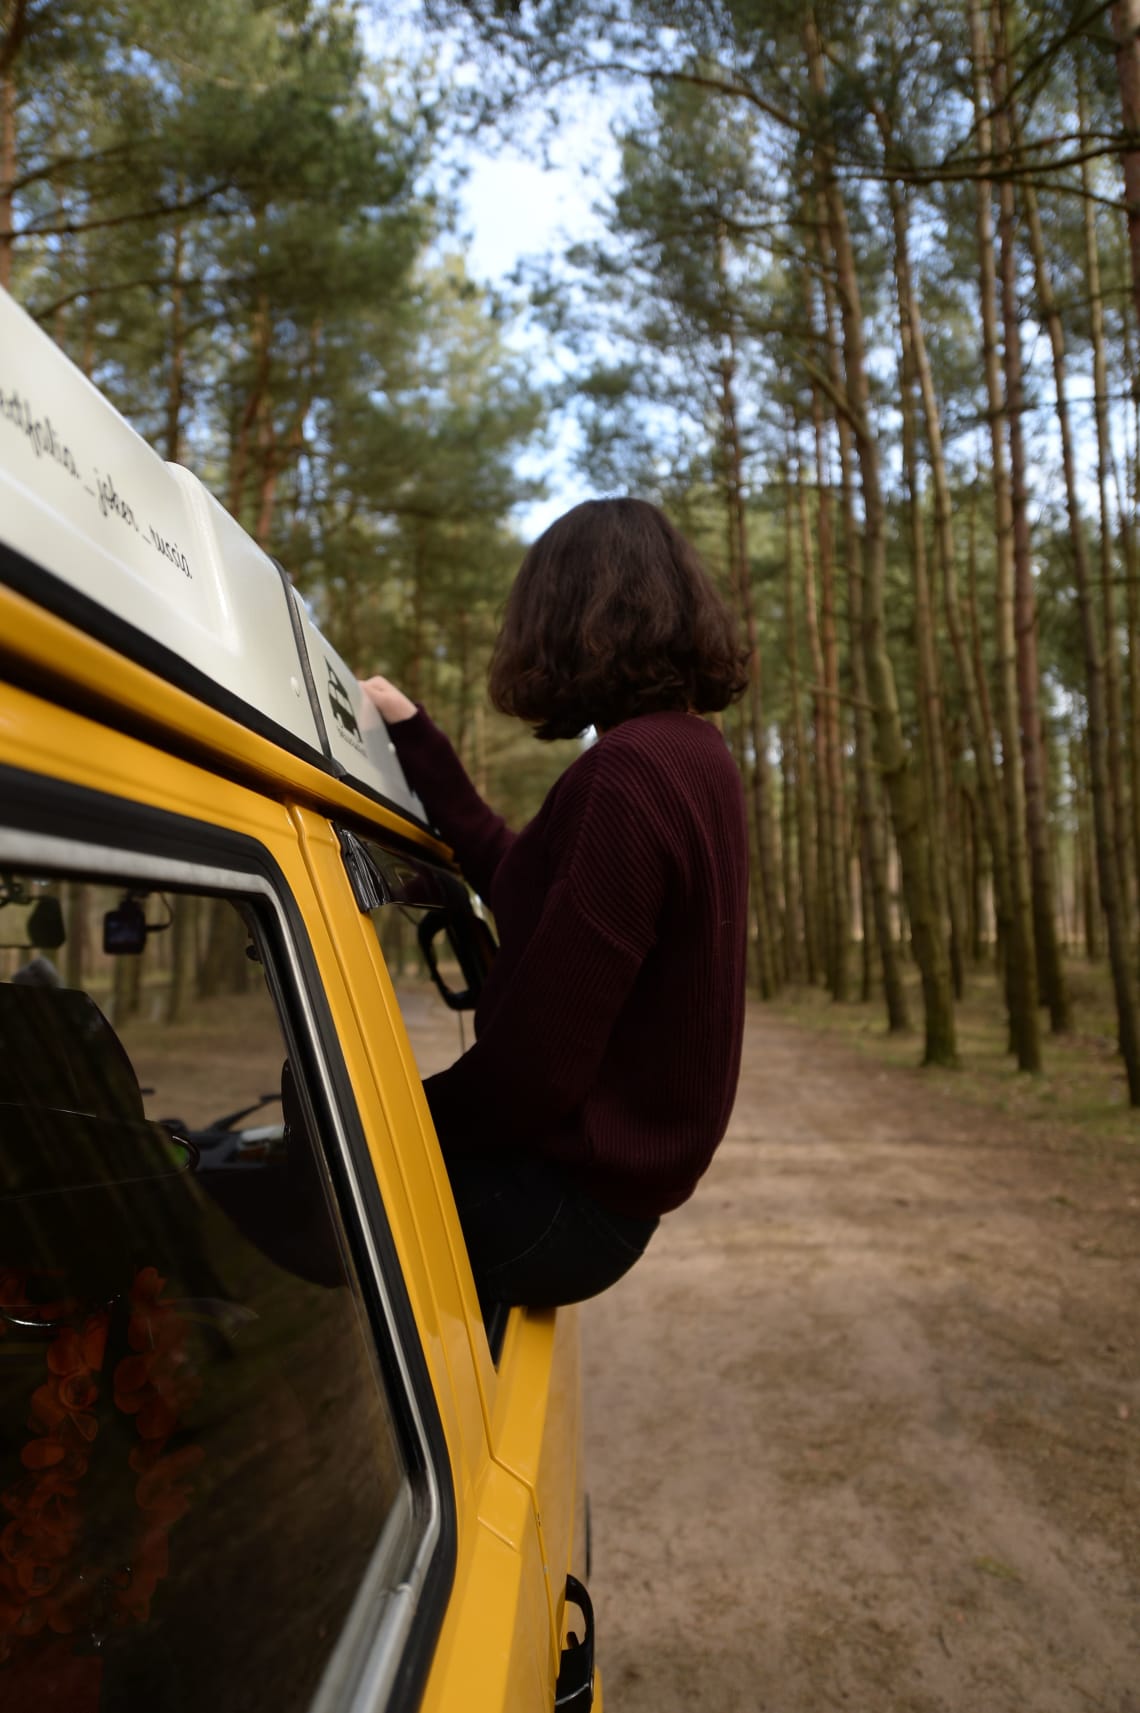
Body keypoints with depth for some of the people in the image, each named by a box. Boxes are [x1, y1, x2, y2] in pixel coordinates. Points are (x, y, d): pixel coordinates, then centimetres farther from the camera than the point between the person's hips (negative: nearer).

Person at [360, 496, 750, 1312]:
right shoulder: (696, 751, 6)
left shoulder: (621, 776, -24)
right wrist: (415, 737, 17)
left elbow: (535, 1067, -25)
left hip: (571, 1199, -9)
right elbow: (516, 873, 12)